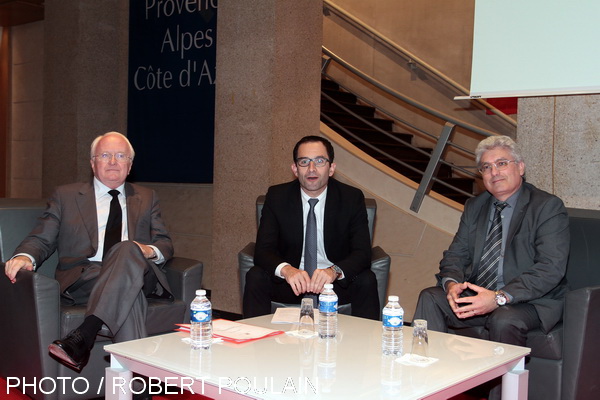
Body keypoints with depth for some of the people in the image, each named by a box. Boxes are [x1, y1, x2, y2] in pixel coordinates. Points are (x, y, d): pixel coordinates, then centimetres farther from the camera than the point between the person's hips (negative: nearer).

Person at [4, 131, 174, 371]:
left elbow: (165, 244, 19)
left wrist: (151, 251, -7)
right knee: (128, 290, -37)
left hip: (140, 275, 2)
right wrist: (24, 256, -13)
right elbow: (41, 239, 11)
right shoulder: (65, 196, 19)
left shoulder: (146, 198, 25)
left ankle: (82, 337, -45)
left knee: (128, 248, -36)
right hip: (82, 278, -1)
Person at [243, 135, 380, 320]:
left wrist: (334, 271, -35)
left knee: (367, 281, -28)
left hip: (337, 282, 0)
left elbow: (362, 253, -13)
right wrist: (286, 270, -35)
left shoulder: (352, 198, -5)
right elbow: (263, 249, -11)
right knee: (255, 276, -25)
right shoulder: (276, 196, -4)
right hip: (289, 282, 1)